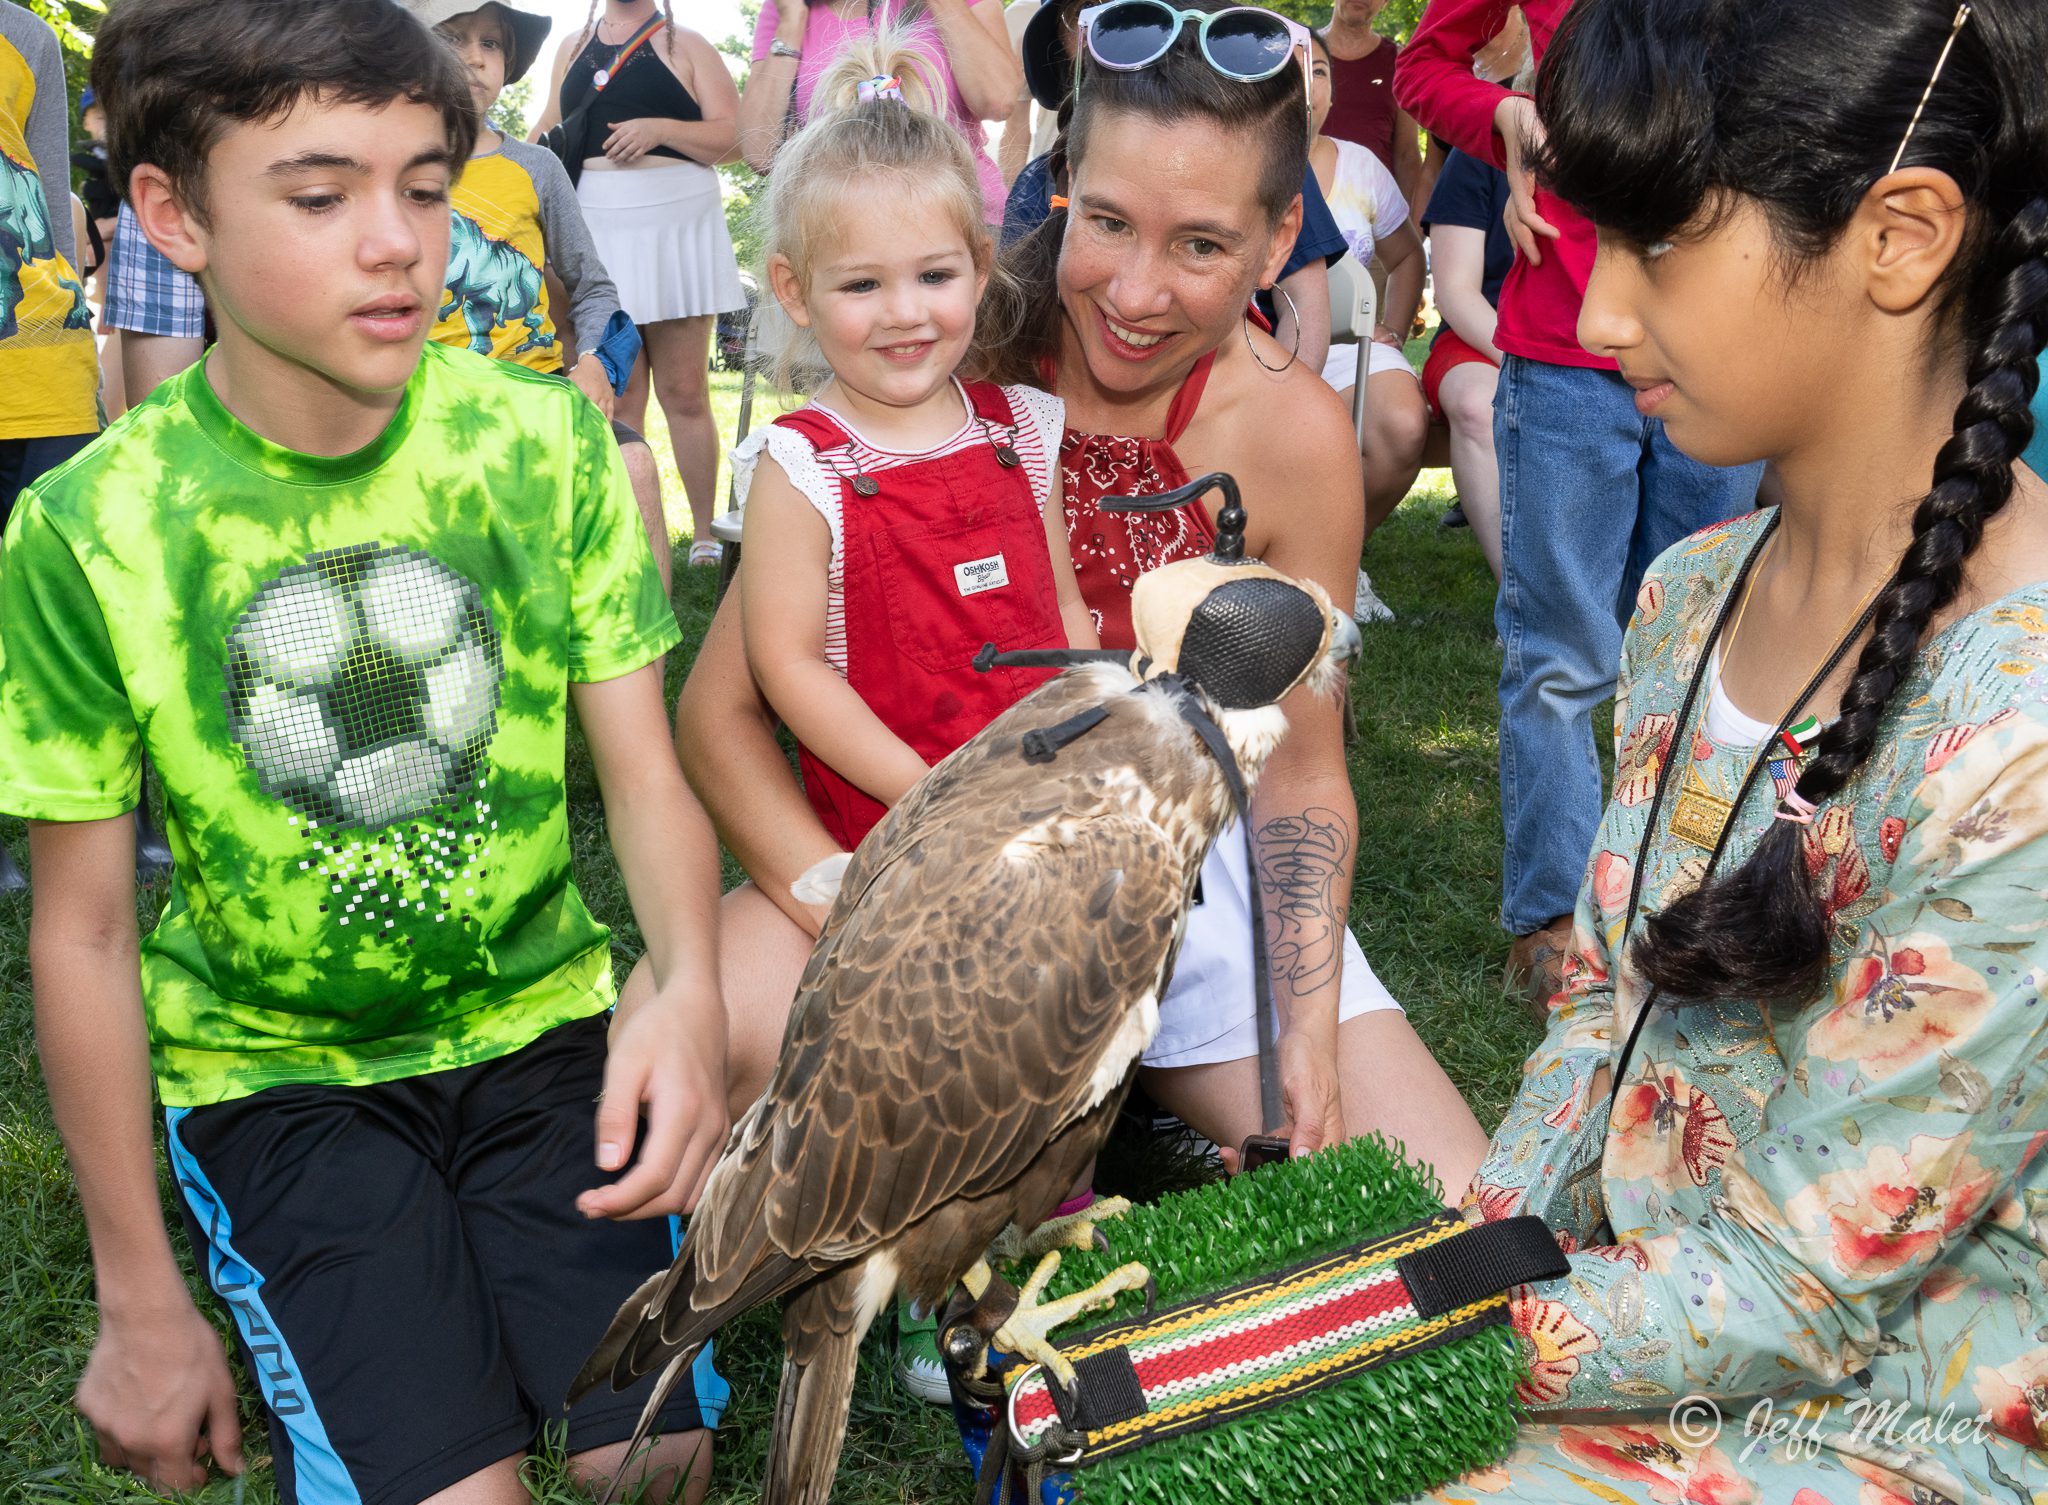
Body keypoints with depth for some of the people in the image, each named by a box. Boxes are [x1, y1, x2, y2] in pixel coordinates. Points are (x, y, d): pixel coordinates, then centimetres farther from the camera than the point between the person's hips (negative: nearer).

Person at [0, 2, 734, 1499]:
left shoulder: (545, 439, -9)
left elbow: (644, 772, -7)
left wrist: (687, 987, -29)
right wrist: (142, 1300, -1)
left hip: (539, 1020, 2)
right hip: (273, 1068, -1)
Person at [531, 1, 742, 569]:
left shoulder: (686, 46, 7)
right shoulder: (572, 48, 19)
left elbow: (734, 138, -2)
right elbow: (549, 131, 26)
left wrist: (661, 127, -16)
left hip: (676, 229, -3)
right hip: (595, 233, 3)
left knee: (685, 393, -2)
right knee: (617, 399, 1)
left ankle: (706, 536, 4)